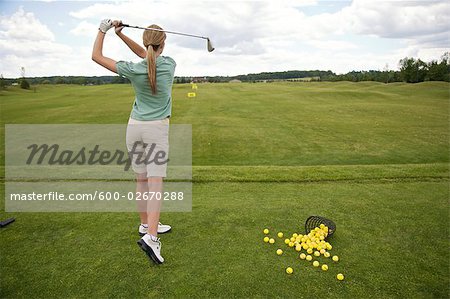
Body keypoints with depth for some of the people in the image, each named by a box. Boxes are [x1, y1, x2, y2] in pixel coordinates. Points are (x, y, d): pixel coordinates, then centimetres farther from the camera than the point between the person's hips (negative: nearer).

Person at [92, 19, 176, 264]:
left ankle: (146, 225, 26)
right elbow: (146, 56, 12)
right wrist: (120, 34, 9)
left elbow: (96, 56, 5)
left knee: (141, 179, 12)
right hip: (157, 129, -2)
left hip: (135, 126, 2)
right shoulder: (169, 65, -6)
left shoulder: (133, 70, -6)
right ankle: (150, 237, -16)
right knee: (155, 182, -6)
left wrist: (103, 30, 13)